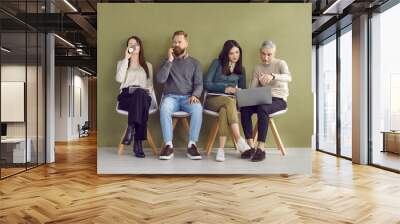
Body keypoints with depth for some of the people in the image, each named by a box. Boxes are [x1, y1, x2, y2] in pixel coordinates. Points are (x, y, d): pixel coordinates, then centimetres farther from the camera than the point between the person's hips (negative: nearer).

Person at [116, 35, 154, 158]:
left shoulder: (148, 65, 25)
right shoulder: (122, 63, 21)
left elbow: (150, 85, 19)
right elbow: (119, 79, -1)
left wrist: (151, 97, -3)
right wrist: (126, 59, 1)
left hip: (143, 96, 1)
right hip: (126, 95, -1)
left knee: (140, 94, -39)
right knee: (139, 94, -39)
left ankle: (130, 129, -43)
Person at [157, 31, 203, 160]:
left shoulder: (195, 63, 13)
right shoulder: (167, 61, 14)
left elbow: (199, 84, 5)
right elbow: (160, 79, -3)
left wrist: (195, 95, -16)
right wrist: (169, 60, -7)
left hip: (188, 97, 0)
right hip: (171, 97, 0)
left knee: (198, 108, -34)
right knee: (164, 108, -35)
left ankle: (192, 145, -26)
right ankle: (168, 145, -27)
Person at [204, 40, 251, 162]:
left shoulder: (241, 69, 16)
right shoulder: (217, 63, 4)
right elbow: (207, 84, -3)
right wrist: (225, 89, -12)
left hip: (231, 100, 2)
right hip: (213, 99, -2)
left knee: (224, 111, -37)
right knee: (229, 101, -38)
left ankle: (221, 149, -44)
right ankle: (239, 141, -44)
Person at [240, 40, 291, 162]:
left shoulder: (280, 63, 1)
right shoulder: (257, 67, 12)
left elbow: (288, 78, -21)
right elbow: (252, 88, 4)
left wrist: (272, 76, -41)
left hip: (278, 99, -4)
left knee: (262, 109, -36)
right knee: (244, 109, -26)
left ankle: (261, 148, -32)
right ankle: (251, 147, -23)